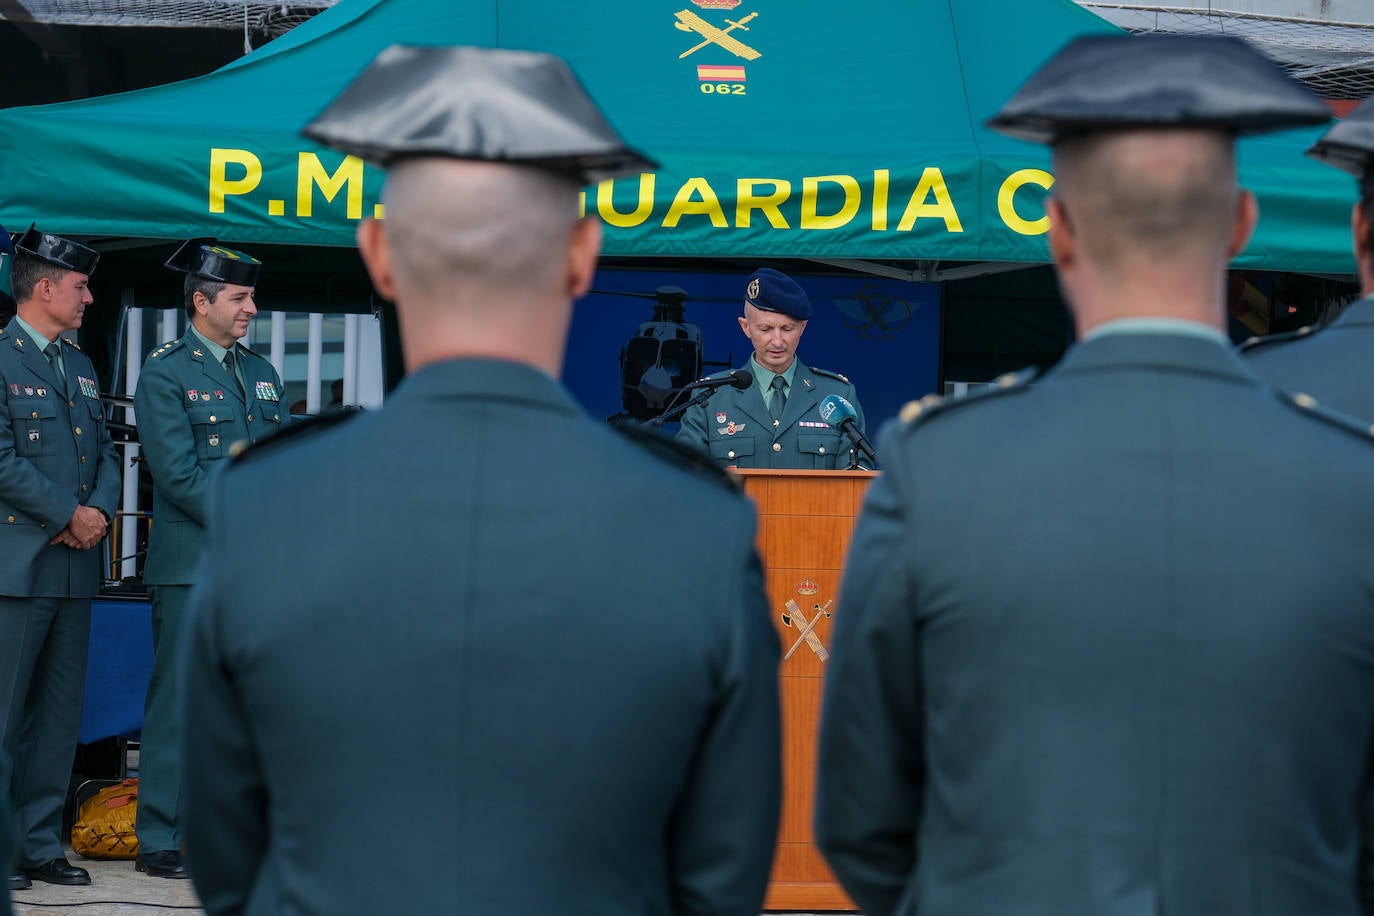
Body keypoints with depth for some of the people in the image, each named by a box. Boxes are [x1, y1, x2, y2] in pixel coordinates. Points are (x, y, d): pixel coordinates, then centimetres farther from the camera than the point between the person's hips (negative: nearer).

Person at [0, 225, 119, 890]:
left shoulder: (81, 366, 19)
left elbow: (105, 453, 17)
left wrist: (100, 510, -2)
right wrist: (68, 514, -12)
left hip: (76, 563, 8)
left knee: (60, 712, 9)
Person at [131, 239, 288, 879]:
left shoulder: (261, 373, 18)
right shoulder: (164, 372, -3)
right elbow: (179, 472, -11)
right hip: (193, 563, -6)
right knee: (180, 702, -3)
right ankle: (161, 841, 3)